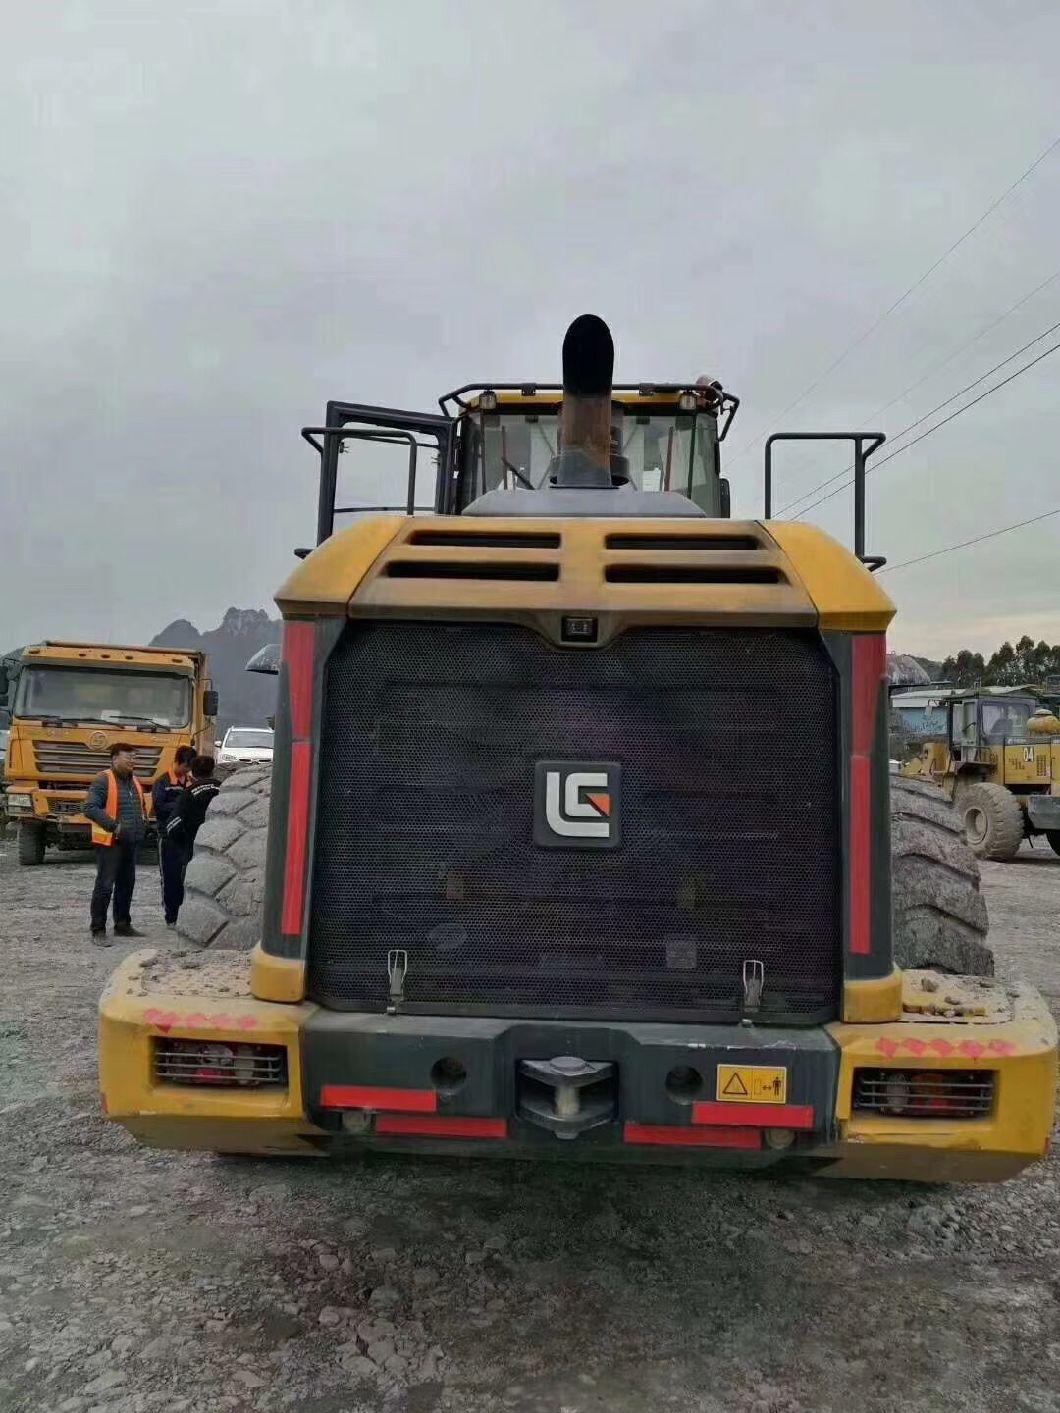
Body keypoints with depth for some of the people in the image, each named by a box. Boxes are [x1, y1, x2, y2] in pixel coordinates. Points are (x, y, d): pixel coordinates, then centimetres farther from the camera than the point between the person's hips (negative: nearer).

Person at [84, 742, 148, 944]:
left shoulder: (134, 781, 14)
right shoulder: (103, 781, -10)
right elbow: (90, 808, -18)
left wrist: (142, 825, 10)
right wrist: (114, 826, -22)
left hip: (130, 843, 8)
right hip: (109, 843, -8)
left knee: (127, 884, 14)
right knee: (105, 885, -5)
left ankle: (123, 925, 26)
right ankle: (98, 930, 2)